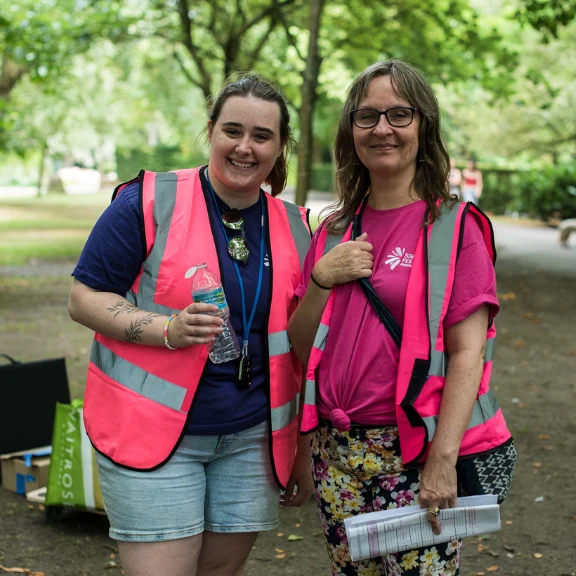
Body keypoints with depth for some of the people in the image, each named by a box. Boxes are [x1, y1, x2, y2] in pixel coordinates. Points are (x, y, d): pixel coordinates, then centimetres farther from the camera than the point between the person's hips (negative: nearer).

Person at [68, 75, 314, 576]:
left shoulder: (294, 228, 7)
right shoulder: (149, 202, -6)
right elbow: (84, 298, -6)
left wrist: (305, 453, 11)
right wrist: (166, 329, -22)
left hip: (251, 438, 4)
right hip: (152, 428, -4)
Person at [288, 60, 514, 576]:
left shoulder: (455, 226, -6)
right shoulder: (336, 231, 9)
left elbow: (468, 353, -11)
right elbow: (300, 345, 9)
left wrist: (443, 461, -19)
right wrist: (322, 281, -8)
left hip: (414, 455, -5)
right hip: (336, 451, 5)